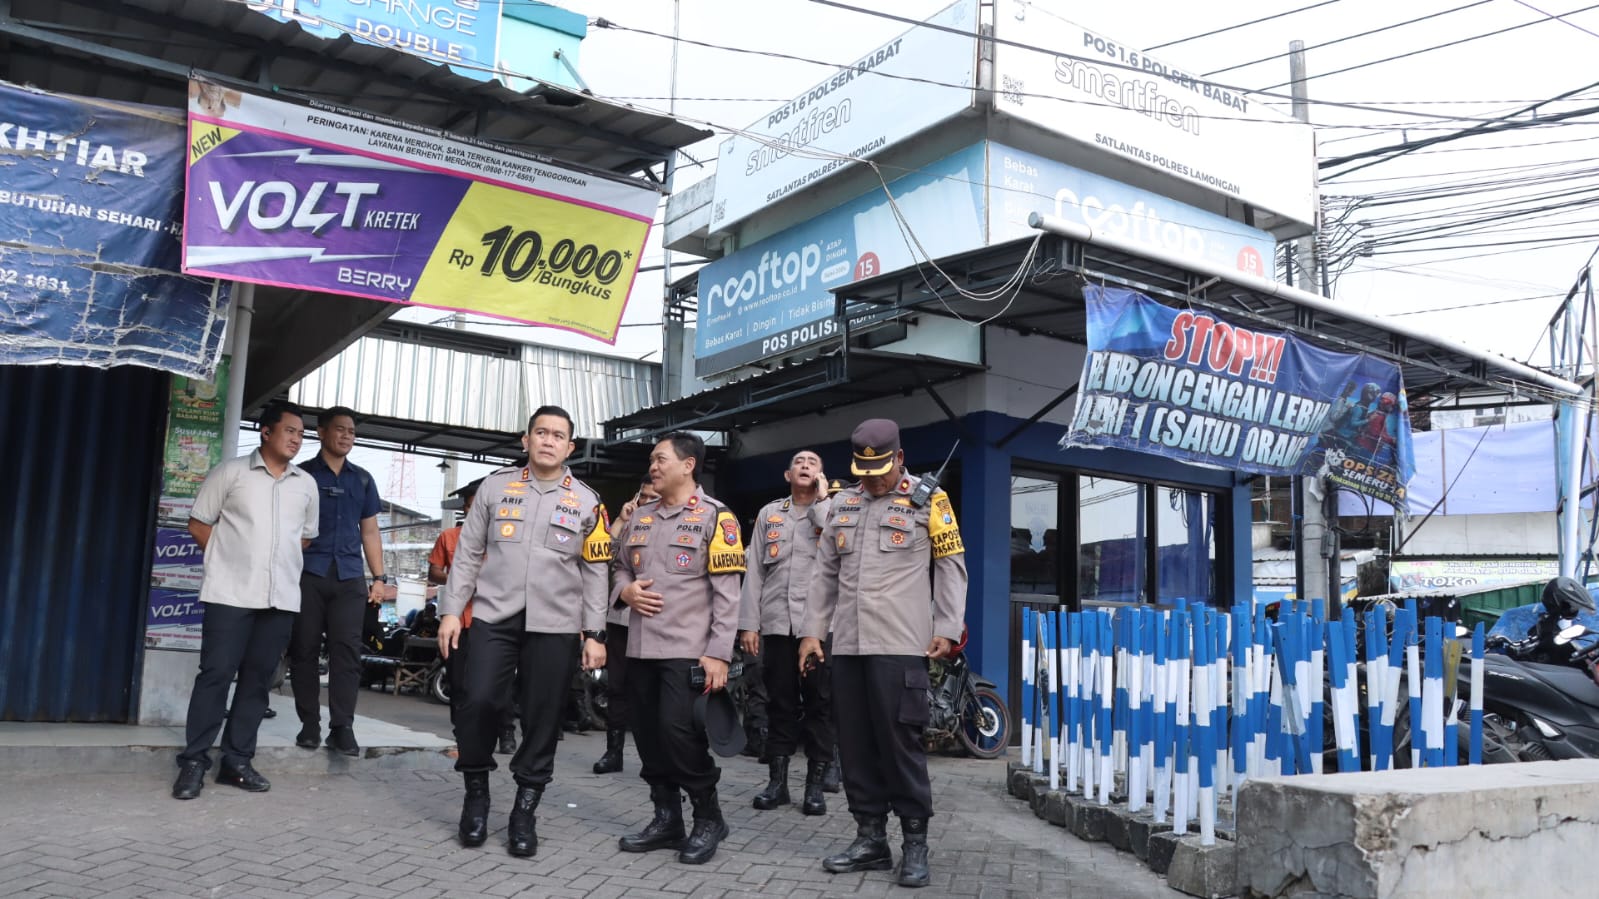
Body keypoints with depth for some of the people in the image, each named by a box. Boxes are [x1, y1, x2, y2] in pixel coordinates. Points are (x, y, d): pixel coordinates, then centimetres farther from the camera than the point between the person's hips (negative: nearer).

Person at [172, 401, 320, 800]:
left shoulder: (306, 484, 12)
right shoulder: (232, 472, 1)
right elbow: (198, 523, 3)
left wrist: (280, 561, 11)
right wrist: (227, 558, 1)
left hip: (281, 596, 4)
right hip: (231, 592, -4)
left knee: (257, 679, 6)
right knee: (215, 674, -5)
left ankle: (237, 761, 14)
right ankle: (194, 762, 3)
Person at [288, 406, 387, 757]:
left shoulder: (363, 480, 17)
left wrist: (379, 576, 10)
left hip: (350, 577, 2)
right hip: (307, 574, -1)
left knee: (347, 650, -6)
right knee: (304, 649, 0)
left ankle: (342, 727, -5)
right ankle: (309, 724, 8)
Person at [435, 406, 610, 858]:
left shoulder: (587, 502, 6)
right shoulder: (496, 486, 7)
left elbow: (595, 573, 5)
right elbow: (468, 554, 9)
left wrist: (595, 634, 0)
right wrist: (451, 610, 2)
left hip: (554, 625, 0)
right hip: (493, 616, 0)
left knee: (542, 718, 2)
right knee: (476, 703, -11)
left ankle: (525, 811, 17)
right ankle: (476, 794, 14)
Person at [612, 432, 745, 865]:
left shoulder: (714, 517, -4)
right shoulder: (640, 518, 15)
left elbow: (727, 593, -9)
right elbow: (620, 566, 25)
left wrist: (718, 653, -15)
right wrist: (626, 590, 0)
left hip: (688, 650, -6)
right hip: (641, 648, 7)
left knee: (680, 733, -11)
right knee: (648, 736, 9)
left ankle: (708, 818, 9)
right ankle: (667, 817, 24)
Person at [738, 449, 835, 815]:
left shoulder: (832, 511, 7)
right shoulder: (770, 513, 14)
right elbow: (754, 571, 10)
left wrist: (820, 500, -8)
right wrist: (748, 623, 3)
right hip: (776, 623, 2)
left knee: (819, 704, 2)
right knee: (779, 703, 8)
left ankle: (815, 784, 10)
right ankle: (777, 781, 16)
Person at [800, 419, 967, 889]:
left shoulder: (928, 501, 1)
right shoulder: (842, 504, 15)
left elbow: (952, 566, 1)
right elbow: (824, 573, 17)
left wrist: (947, 630, -6)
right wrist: (812, 631, 12)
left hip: (901, 644, -5)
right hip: (846, 644, 5)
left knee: (900, 741, -4)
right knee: (855, 743, 8)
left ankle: (915, 842, 10)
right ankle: (871, 838, 20)